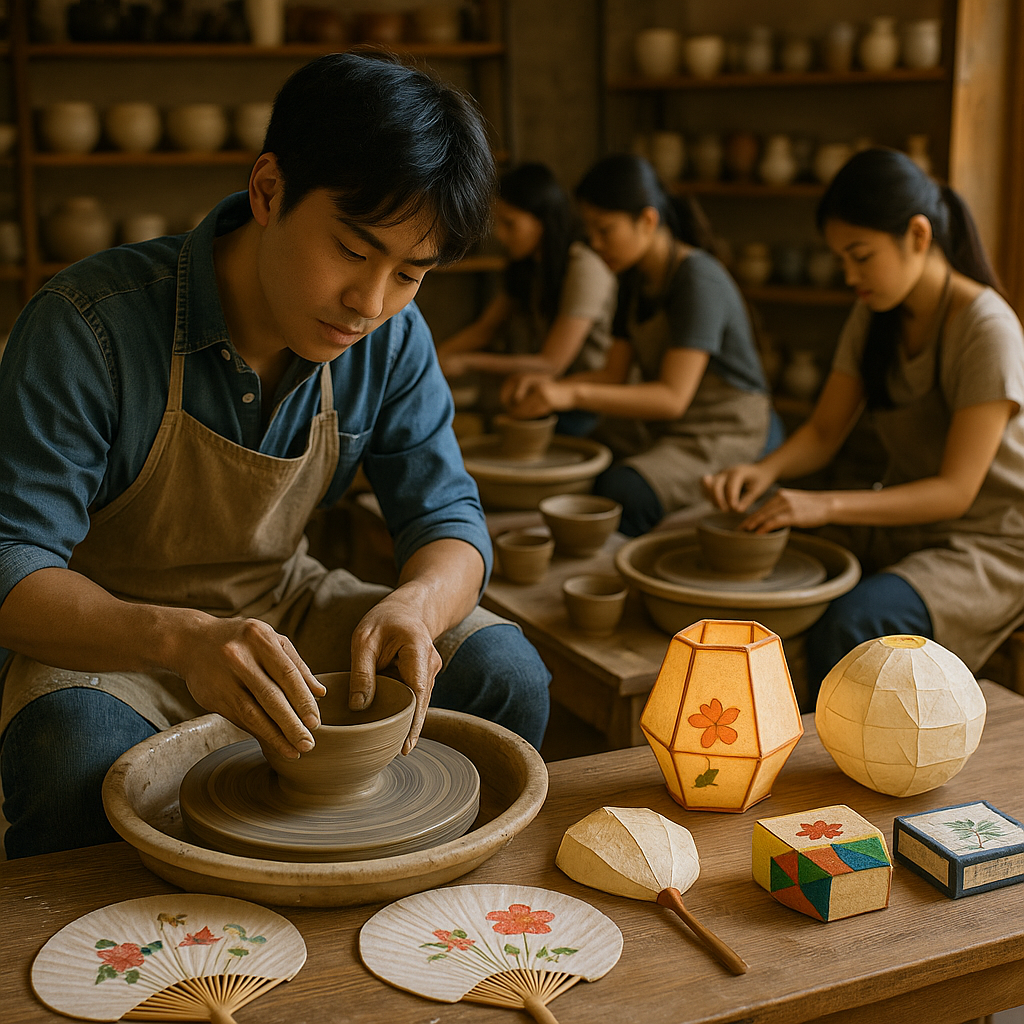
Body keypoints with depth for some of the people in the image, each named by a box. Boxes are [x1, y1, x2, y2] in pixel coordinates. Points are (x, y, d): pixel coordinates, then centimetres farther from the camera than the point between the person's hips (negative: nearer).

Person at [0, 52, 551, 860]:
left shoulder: (392, 337, -11)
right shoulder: (92, 322, -26)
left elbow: (448, 518, -7)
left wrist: (416, 605, -33)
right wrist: (181, 639, -47)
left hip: (282, 609, 4)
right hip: (104, 632, -4)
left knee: (505, 673, -14)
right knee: (75, 755, -37)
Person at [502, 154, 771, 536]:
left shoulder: (699, 281, -20)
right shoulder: (634, 280, 7)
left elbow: (673, 397, -26)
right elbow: (614, 373, 7)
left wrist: (574, 395, -33)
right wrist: (548, 386, -12)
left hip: (724, 432, -8)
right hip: (659, 427, 8)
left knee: (620, 491, -35)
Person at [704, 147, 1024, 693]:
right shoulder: (874, 317, 2)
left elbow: (955, 490, -23)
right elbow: (824, 431, 4)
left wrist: (826, 505, -32)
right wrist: (765, 470, -18)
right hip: (901, 522, 7)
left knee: (851, 624, -33)